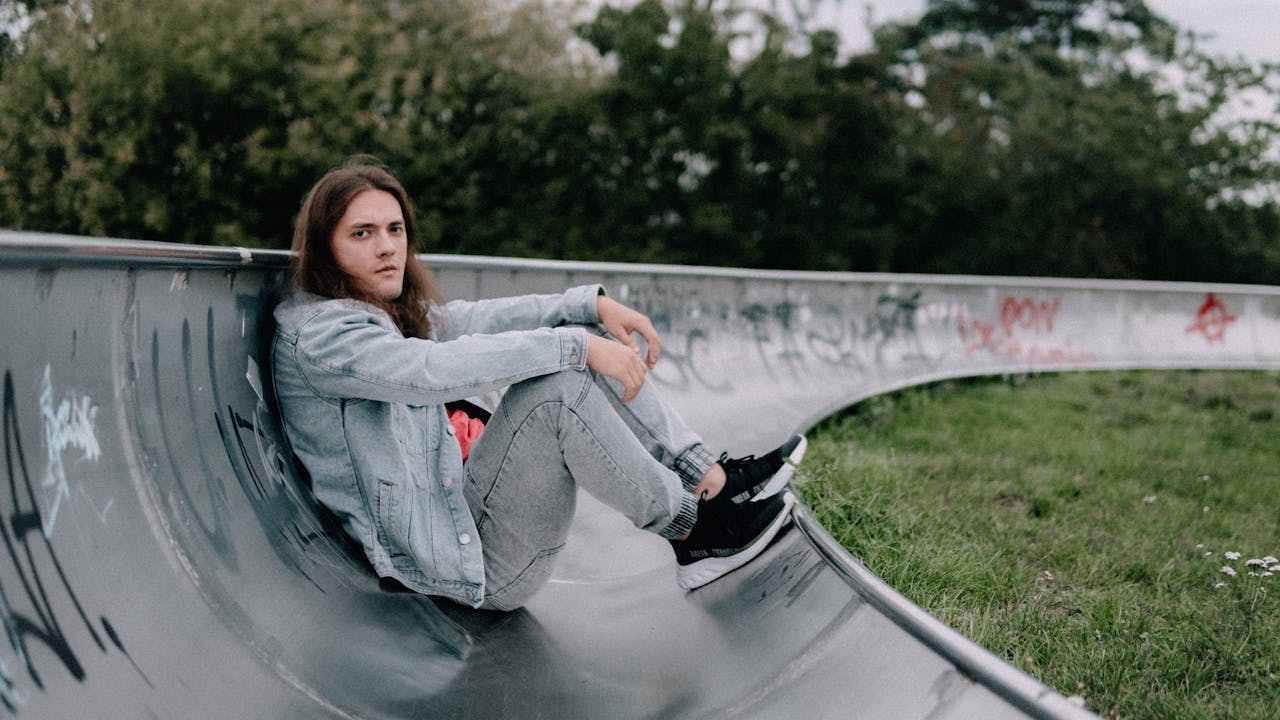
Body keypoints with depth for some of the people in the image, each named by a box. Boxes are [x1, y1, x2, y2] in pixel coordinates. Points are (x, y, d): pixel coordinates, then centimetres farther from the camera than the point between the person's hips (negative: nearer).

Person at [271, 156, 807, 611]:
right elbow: (436, 369, -27)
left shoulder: (395, 309, 15)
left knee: (581, 342, 3)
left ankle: (709, 478, -1)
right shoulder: (315, 333, -15)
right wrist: (575, 346, -27)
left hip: (467, 488, 10)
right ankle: (691, 528, -12)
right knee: (556, 385, -28)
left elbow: (477, 319, 14)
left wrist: (593, 305, 0)